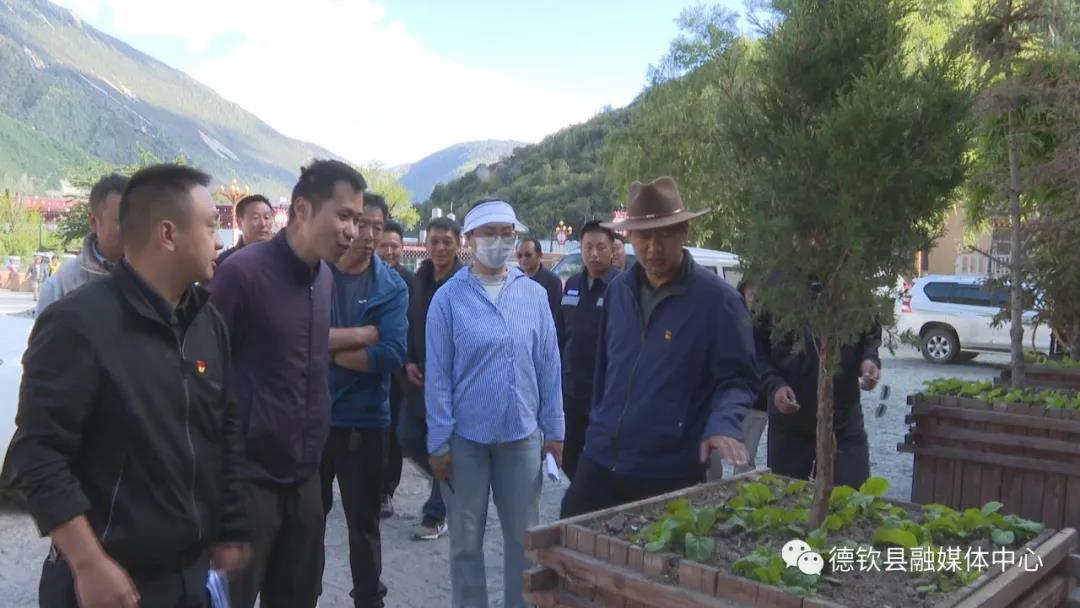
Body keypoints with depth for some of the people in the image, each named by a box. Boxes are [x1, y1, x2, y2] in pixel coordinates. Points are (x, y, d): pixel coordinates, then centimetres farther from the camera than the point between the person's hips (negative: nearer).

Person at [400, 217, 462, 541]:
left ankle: (436, 516, 19)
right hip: (420, 375, 7)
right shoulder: (419, 279, 7)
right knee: (409, 439, 10)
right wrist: (409, 362, 2)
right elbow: (410, 324, 14)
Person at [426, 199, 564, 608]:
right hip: (465, 437, -2)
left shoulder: (534, 294, 1)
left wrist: (554, 430, 4)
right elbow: (437, 375, -6)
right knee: (466, 541, 13)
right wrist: (439, 442, -7)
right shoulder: (449, 297, -6)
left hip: (522, 435, 2)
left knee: (524, 538, 13)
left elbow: (548, 367, 4)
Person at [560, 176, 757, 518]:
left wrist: (723, 425, -27)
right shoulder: (618, 290, 8)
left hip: (670, 473, -5)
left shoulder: (717, 298, -10)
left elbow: (738, 380, -9)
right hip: (601, 460, 5)